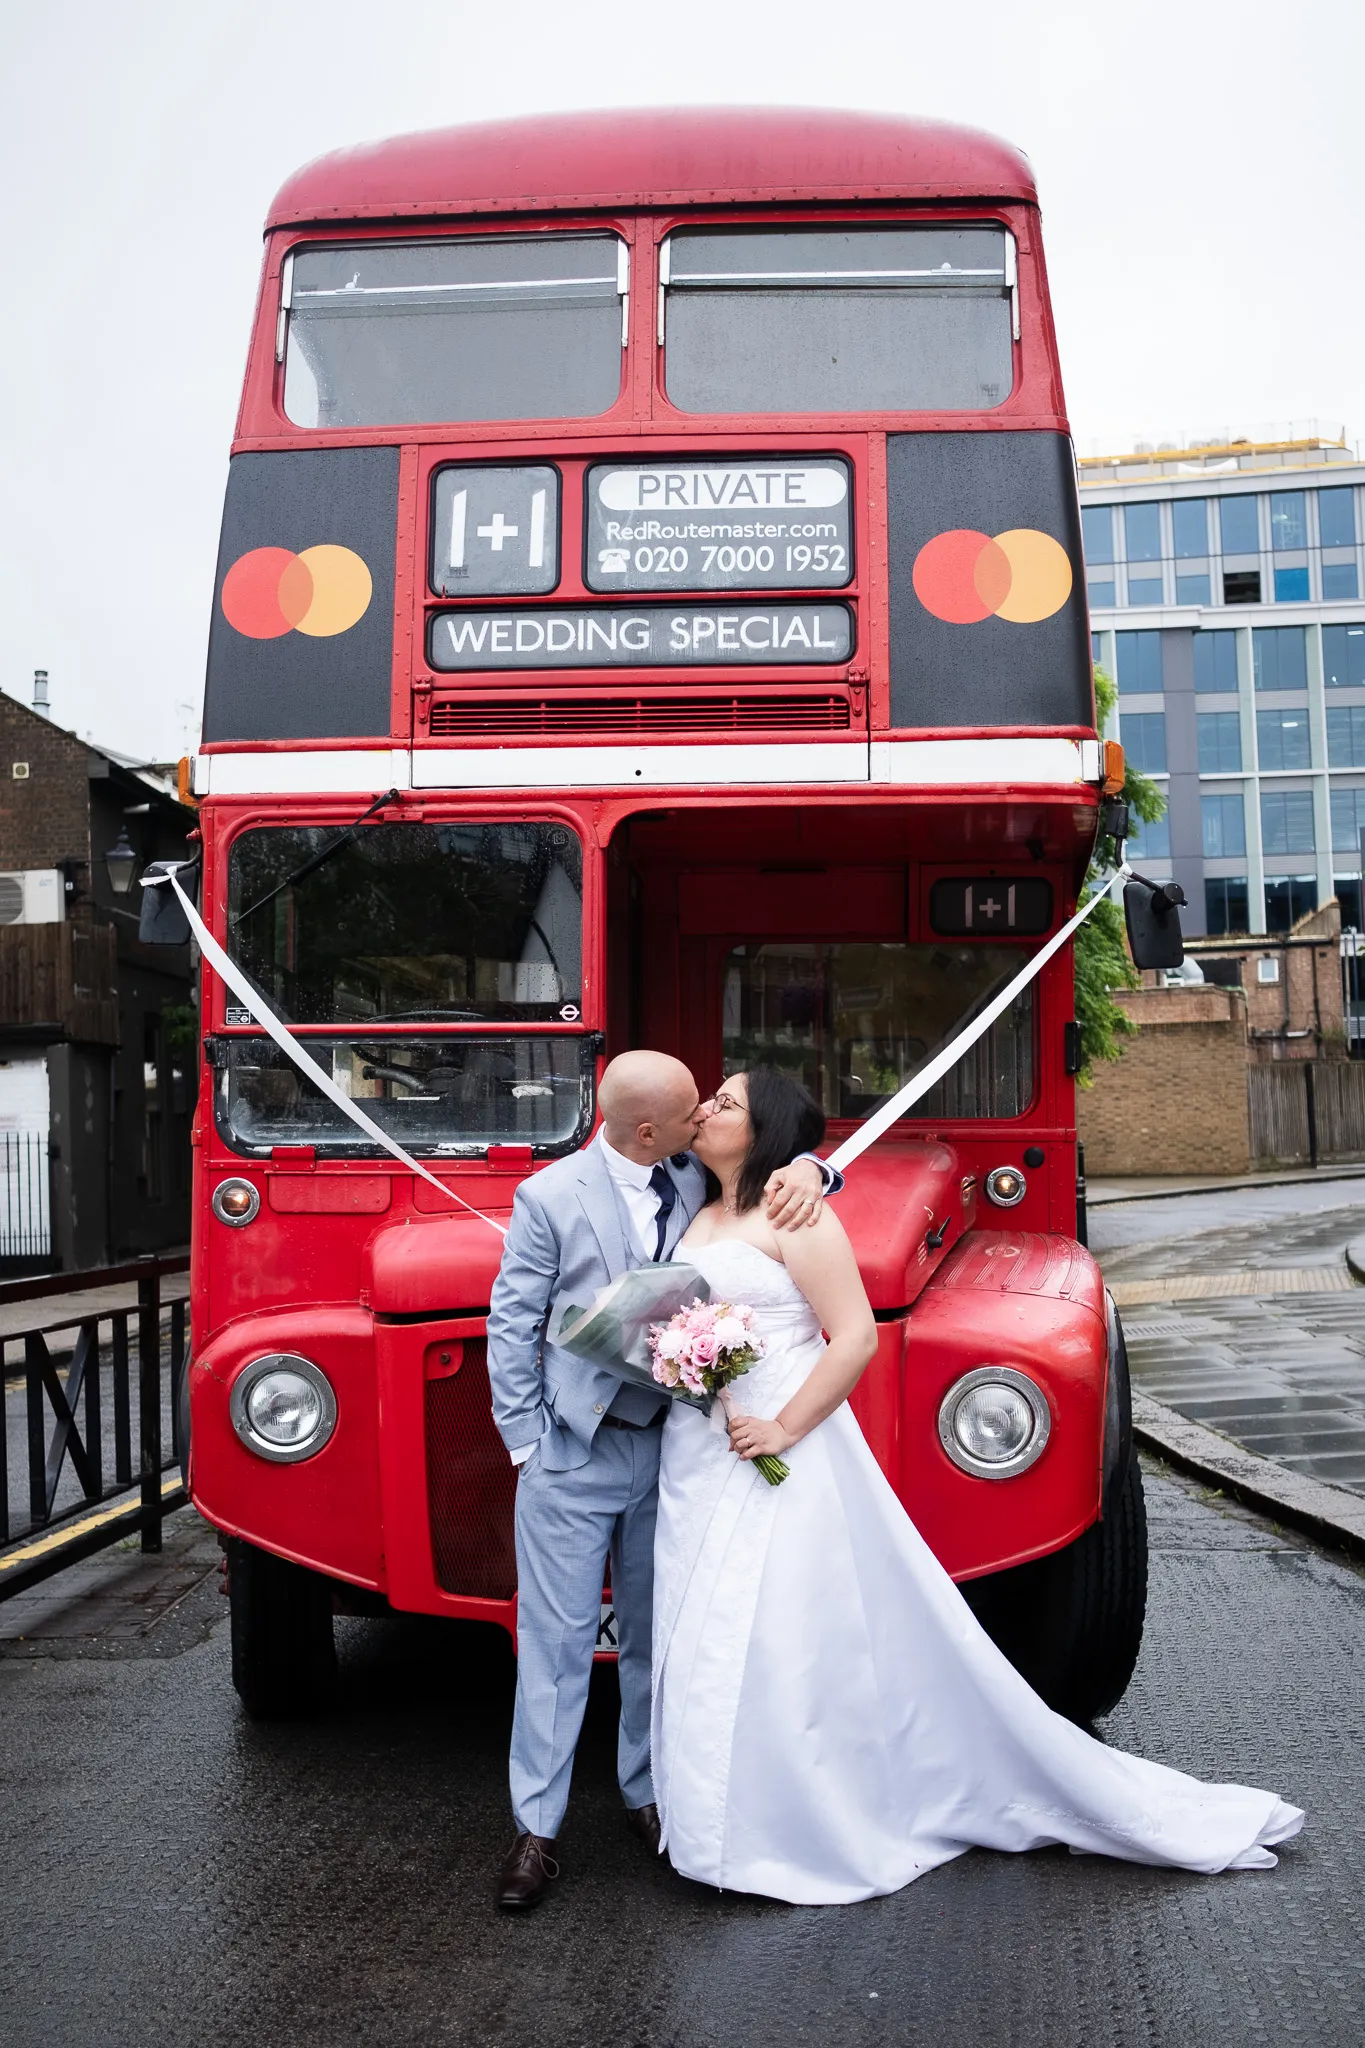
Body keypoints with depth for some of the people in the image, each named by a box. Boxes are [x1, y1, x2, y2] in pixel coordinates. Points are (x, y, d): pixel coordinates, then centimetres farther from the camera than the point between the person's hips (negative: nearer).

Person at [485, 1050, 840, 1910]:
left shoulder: (699, 1179, 0)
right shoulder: (549, 1197, -10)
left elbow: (777, 1157, 13)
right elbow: (513, 1323, -5)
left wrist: (807, 1170, -12)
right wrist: (525, 1441, -7)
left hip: (668, 1447, 4)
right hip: (572, 1455, -4)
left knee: (656, 1634, 14)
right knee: (557, 1641, 1)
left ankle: (649, 1793, 30)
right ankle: (537, 1829, 11)